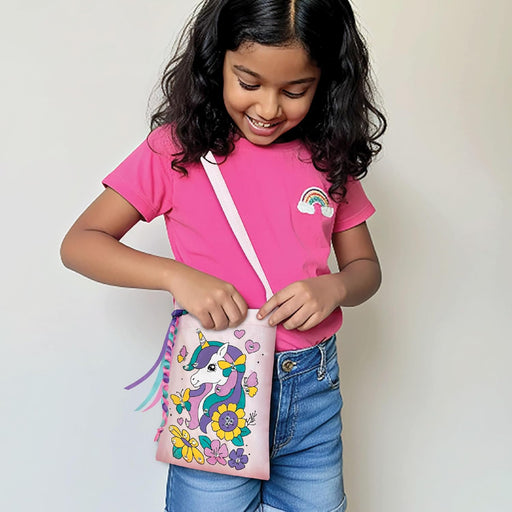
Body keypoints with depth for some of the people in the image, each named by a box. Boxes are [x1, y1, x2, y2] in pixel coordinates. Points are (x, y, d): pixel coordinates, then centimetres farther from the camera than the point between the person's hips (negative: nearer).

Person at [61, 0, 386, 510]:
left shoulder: (329, 157, 0)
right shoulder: (179, 148, -9)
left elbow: (365, 267, 8)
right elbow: (79, 243, -8)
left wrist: (334, 287, -15)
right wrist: (177, 275, -24)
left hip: (313, 390, 4)